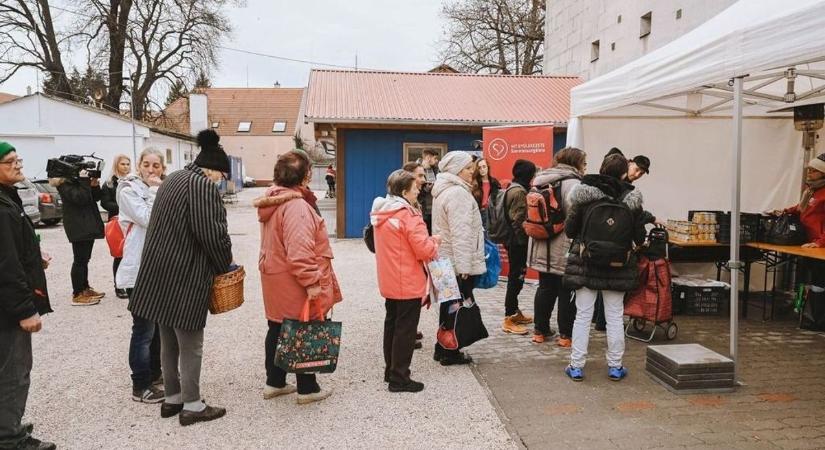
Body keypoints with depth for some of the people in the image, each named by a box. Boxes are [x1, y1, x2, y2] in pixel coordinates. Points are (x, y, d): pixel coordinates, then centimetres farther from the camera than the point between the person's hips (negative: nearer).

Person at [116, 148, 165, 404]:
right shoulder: (128, 190, -7)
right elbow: (148, 219, -19)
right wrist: (156, 191, -13)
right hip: (140, 270, -7)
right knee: (144, 328, -4)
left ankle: (155, 372, 32)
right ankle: (140, 387, 5)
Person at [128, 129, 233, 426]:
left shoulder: (172, 180, 16)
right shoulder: (204, 186, -13)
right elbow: (212, 234, -20)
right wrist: (224, 266, -2)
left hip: (160, 272, 9)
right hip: (185, 276, -9)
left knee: (169, 342, 18)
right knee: (190, 345, 3)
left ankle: (172, 398, 29)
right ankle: (191, 406, 13)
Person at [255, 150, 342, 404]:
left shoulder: (272, 202, 10)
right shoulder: (296, 206, -22)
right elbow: (299, 251, -28)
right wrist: (311, 281, -25)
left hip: (275, 279, 10)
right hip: (294, 284, -10)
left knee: (278, 329, 18)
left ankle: (274, 383, 30)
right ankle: (308, 389, 13)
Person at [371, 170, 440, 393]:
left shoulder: (381, 213, 8)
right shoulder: (408, 214, -19)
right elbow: (424, 250, -21)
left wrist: (427, 242, 14)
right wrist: (435, 241, -1)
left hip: (389, 282, 9)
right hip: (409, 284, -8)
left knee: (392, 324, 17)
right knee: (405, 330, 0)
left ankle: (390, 370, 28)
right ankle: (399, 378, 6)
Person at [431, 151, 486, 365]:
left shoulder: (443, 191, 15)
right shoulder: (457, 193, -17)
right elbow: (461, 233, -23)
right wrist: (464, 267, -23)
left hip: (446, 260, 10)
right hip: (458, 262, -10)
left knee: (448, 305, 16)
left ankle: (442, 349, 25)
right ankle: (450, 353, 9)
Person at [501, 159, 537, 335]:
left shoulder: (513, 188, 14)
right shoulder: (519, 192, -18)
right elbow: (519, 220, -22)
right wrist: (526, 238, -15)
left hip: (514, 239, 10)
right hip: (518, 240, -10)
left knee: (516, 276, 18)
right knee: (516, 278, -5)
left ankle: (515, 312, 29)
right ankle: (509, 319, -1)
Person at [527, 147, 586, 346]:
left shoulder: (541, 180, 10)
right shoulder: (572, 183, -15)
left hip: (542, 246, 7)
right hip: (565, 249, -7)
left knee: (545, 287, 16)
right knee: (566, 291, 4)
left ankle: (540, 330, 24)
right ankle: (566, 335, 13)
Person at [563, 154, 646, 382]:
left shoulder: (584, 196, -8)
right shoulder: (631, 200, -6)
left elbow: (569, 229, -3)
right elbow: (639, 237, -1)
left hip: (585, 264, 0)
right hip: (617, 267, 1)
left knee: (583, 315, 7)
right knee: (615, 316, 11)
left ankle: (576, 366, 13)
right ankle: (615, 367, 21)